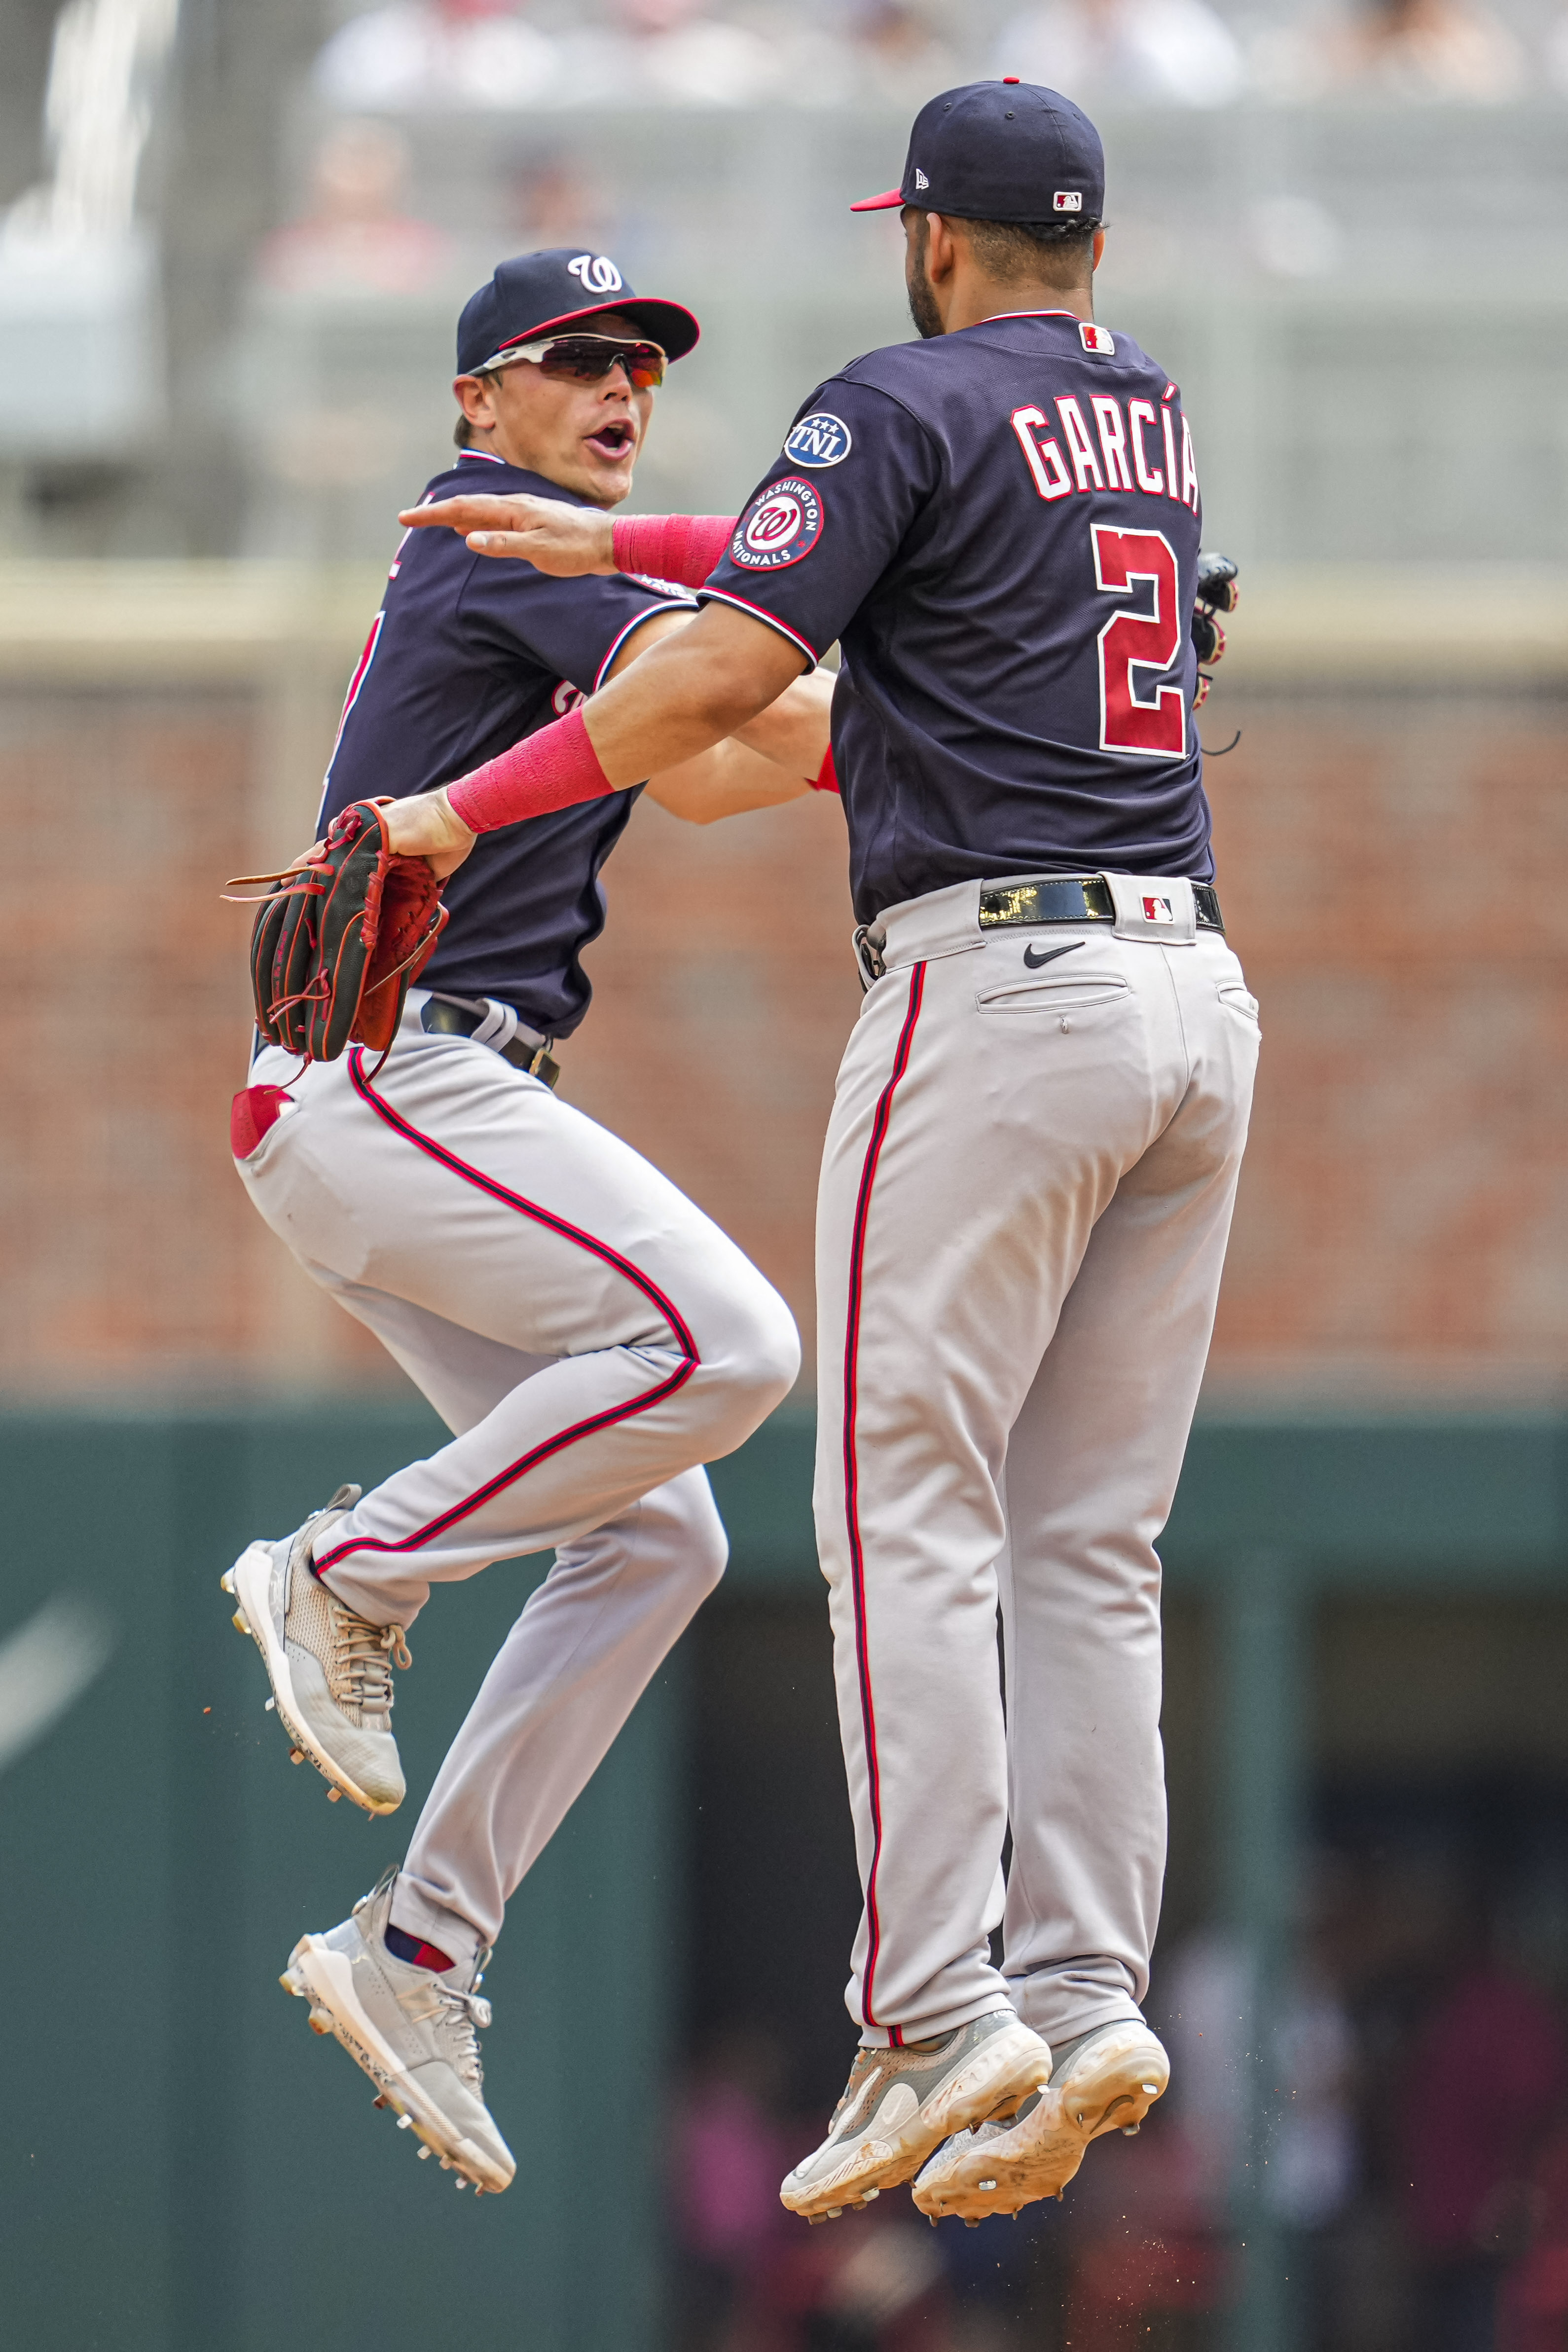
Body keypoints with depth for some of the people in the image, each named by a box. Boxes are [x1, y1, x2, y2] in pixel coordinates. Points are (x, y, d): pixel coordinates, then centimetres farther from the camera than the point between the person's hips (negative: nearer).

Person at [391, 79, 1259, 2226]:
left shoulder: (908, 404, -5)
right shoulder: (1150, 416, 19)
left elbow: (716, 683, -13)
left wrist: (465, 810, 1)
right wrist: (609, 541, 38)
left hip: (999, 984, -7)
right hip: (1198, 994, 7)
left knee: (911, 1512, -6)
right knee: (1094, 1544, 8)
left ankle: (940, 2012, -14)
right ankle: (1089, 1997, -1)